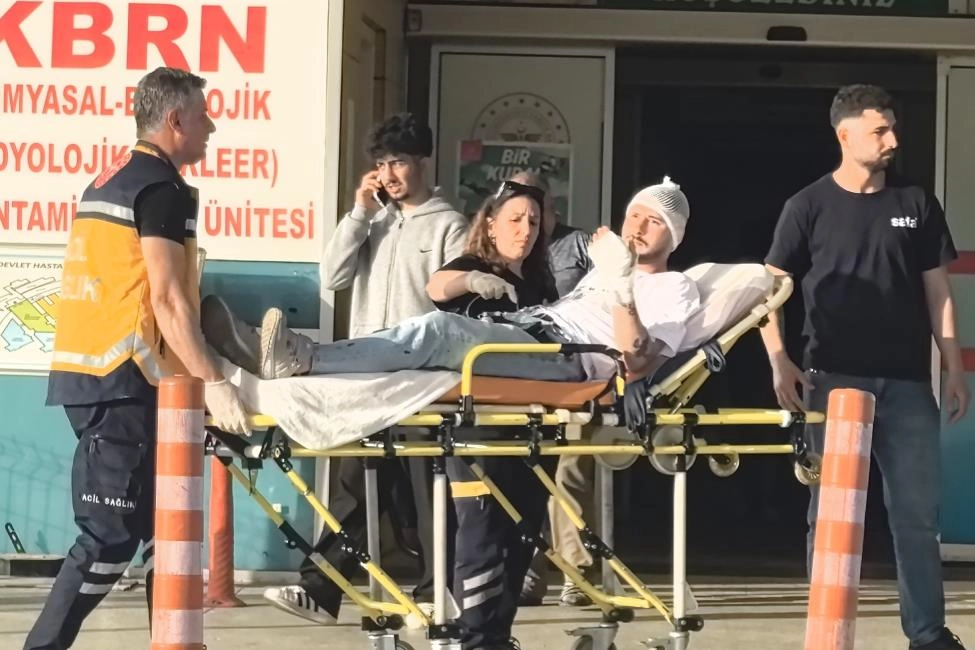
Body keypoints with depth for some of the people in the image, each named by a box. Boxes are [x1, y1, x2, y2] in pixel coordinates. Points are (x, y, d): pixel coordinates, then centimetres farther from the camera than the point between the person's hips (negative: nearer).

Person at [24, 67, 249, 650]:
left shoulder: (111, 181, 18)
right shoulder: (163, 188, -11)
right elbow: (166, 300, -17)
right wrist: (212, 382, -18)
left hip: (91, 371, 10)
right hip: (120, 380, -10)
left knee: (161, 521, 13)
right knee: (111, 537, -8)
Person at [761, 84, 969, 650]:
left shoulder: (917, 204, 8)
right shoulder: (809, 207, 1)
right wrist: (779, 360, -10)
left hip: (907, 381, 2)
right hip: (834, 379, -2)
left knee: (918, 512, 4)